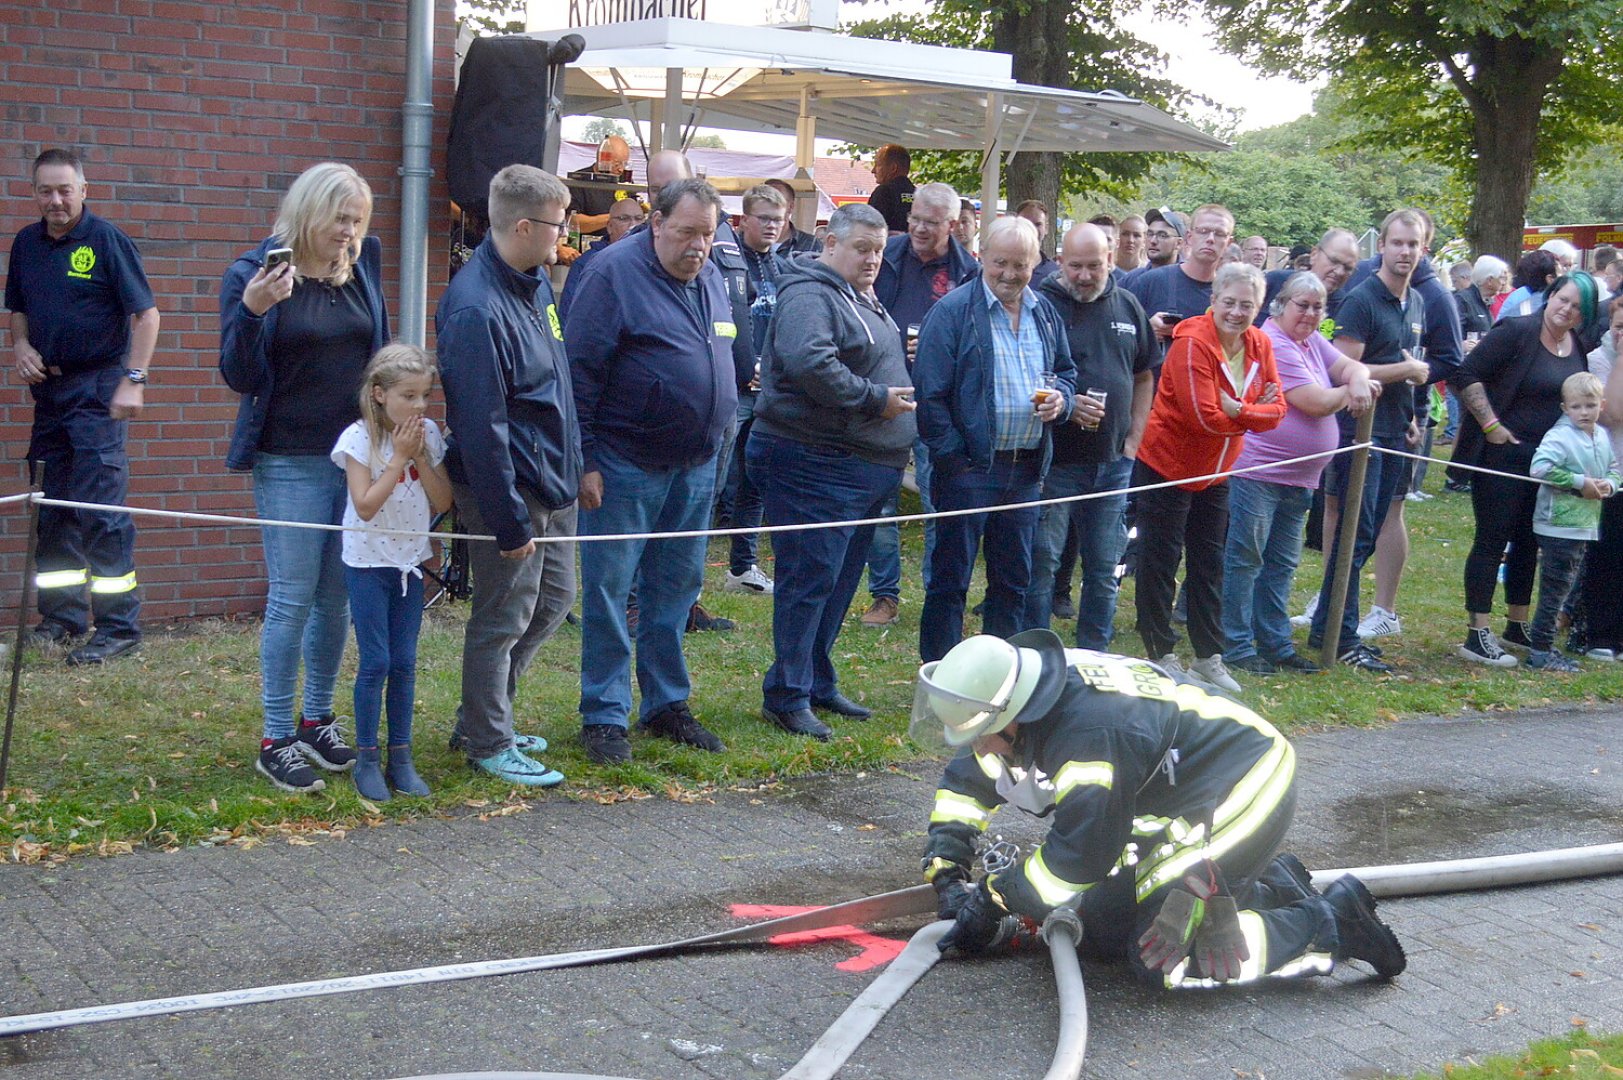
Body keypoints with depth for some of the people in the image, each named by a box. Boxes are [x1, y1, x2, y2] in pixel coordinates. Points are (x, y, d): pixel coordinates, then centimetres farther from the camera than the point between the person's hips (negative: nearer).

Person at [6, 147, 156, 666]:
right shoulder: (26, 243, 10)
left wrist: (133, 380, -15)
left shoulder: (106, 239, -8)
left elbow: (146, 314, -9)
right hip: (49, 389, 7)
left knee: (101, 510, -8)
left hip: (98, 391, -7)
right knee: (51, 513, 11)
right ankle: (61, 617, 21)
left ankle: (119, 626, -4)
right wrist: (21, 346, 0)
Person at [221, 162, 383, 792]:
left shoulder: (363, 268, 6)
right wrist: (251, 310, -25)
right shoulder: (254, 272, -7)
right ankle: (276, 741, 6)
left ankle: (317, 723, 24)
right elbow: (240, 377, -9)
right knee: (292, 598, -3)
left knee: (338, 597, 10)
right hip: (290, 463, -4)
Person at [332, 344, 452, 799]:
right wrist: (400, 457, -21)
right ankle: (366, 758, 8)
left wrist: (421, 458, -14)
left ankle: (401, 757, 14)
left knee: (404, 662, 6)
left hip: (411, 560, 4)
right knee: (375, 662, -3)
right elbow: (365, 506, -21)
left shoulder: (429, 434, 0)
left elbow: (443, 501, -2)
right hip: (368, 561, -4)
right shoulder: (359, 438, -14)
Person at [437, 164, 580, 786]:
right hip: (509, 486, -10)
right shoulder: (477, 309, -24)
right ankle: (487, 744, 20)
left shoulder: (536, 283, 5)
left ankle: (481, 718, 33)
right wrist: (510, 522, -21)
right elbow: (481, 428, -24)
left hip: (551, 481, 10)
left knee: (554, 600, 19)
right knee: (503, 618, 3)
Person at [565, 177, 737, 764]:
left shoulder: (710, 277, 10)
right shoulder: (615, 273, -11)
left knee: (676, 588, 13)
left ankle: (667, 704, 24)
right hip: (625, 467, -7)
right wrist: (584, 460, -16)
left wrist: (716, 443, 18)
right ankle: (604, 717, 6)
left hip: (696, 468, 7)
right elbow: (580, 371, -14)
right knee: (609, 589, -2)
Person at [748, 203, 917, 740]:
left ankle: (818, 683, 24)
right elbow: (809, 363, -29)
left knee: (840, 579, 15)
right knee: (810, 577, -8)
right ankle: (787, 695, -2)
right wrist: (874, 397, -20)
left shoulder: (861, 299, 19)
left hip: (865, 466, 10)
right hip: (815, 460, -10)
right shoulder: (810, 296, -13)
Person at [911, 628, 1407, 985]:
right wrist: (945, 871, 2)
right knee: (1100, 926, 7)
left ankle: (1331, 923, -2)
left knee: (1160, 956, -13)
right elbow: (965, 784, 11)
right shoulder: (1022, 690, -5)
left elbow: (1076, 860, -23)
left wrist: (992, 897, -11)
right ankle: (1269, 888, 18)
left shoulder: (1091, 736, -33)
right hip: (1181, 790, 10)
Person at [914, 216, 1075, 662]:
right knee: (950, 577, 0)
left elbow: (1066, 371, 23)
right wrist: (952, 455, -16)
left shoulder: (1045, 314, 11)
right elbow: (930, 391, -12)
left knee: (1013, 580, 14)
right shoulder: (954, 310, -8)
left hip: (1026, 469, 6)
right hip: (968, 468, -6)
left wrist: (1061, 398, -1)